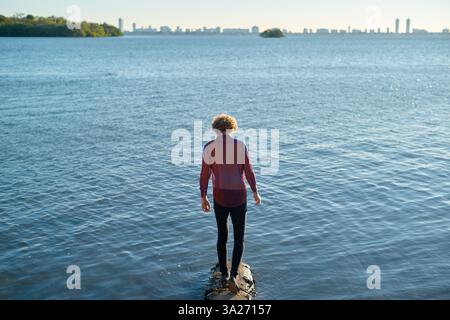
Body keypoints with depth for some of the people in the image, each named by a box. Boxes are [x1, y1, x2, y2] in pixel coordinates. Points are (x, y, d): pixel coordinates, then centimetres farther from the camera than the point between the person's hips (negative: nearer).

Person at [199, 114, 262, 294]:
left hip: (219, 198, 1)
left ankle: (224, 275, 26)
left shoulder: (209, 147, -5)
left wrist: (203, 198, 7)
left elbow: (204, 175, -5)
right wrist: (255, 192, 10)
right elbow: (249, 173, -4)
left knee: (222, 236, 19)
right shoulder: (241, 146, -7)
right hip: (239, 198, -1)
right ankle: (233, 275, -6)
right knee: (239, 239, 10)